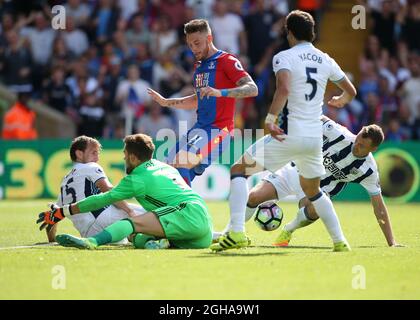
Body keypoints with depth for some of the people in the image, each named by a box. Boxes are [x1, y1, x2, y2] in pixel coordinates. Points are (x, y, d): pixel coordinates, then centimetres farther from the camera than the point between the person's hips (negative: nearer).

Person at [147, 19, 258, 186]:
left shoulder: (226, 61, -8)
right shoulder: (199, 66, 19)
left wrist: (220, 92, -33)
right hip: (199, 128, 9)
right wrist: (165, 102, 27)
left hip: (218, 129, -9)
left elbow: (252, 89, -20)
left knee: (180, 163, -25)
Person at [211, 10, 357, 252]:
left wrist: (270, 120, -24)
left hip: (289, 134, -6)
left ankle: (236, 232, -13)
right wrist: (340, 101, 45)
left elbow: (284, 89, -24)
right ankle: (340, 240, 24)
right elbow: (351, 91, 23)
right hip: (315, 137, 6)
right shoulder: (326, 60, 12)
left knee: (239, 170, 3)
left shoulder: (284, 57, -5)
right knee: (312, 190, 28)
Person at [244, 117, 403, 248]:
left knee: (314, 210, -36)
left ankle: (288, 231, -2)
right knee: (253, 197, -16)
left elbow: (378, 206, -10)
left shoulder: (369, 171, -16)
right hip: (297, 170, 0)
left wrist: (392, 243, -13)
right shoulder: (340, 134, -21)